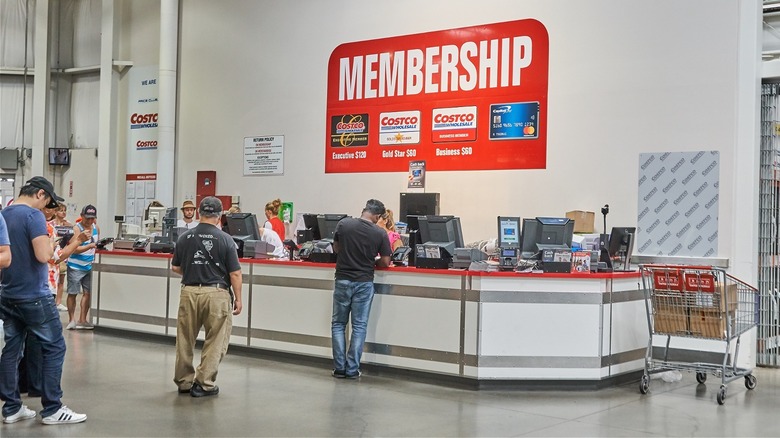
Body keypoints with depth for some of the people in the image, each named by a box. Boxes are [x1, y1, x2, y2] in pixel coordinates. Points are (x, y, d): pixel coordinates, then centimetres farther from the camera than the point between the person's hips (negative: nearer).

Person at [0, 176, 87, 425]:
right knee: (54, 348, 1)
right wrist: (51, 243, -6)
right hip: (34, 296, -8)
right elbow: (43, 255, -24)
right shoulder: (33, 215, -16)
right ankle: (52, 409, 3)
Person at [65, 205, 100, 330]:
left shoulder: (96, 228, 8)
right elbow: (75, 249, -20)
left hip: (89, 266, 6)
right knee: (72, 293, 2)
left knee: (88, 293, 6)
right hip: (76, 266, -6)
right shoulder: (77, 228, -12)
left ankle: (82, 320, 15)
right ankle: (71, 320, 13)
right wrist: (89, 246, -32)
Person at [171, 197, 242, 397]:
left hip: (189, 292, 3)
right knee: (215, 341, 7)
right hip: (216, 293, -3)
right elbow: (235, 273, -7)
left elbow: (175, 268, 12)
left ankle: (184, 382, 24)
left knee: (185, 339, 15)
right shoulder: (225, 239, -7)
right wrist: (238, 298, 3)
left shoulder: (184, 238, 2)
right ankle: (204, 384, 7)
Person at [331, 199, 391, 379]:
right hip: (364, 283, -1)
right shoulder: (380, 233, -10)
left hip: (343, 281, 1)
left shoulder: (343, 224, -7)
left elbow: (336, 248, 7)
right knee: (359, 327, 7)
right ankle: (352, 369, 7)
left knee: (338, 324, 12)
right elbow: (385, 262, -5)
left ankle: (339, 368, 9)